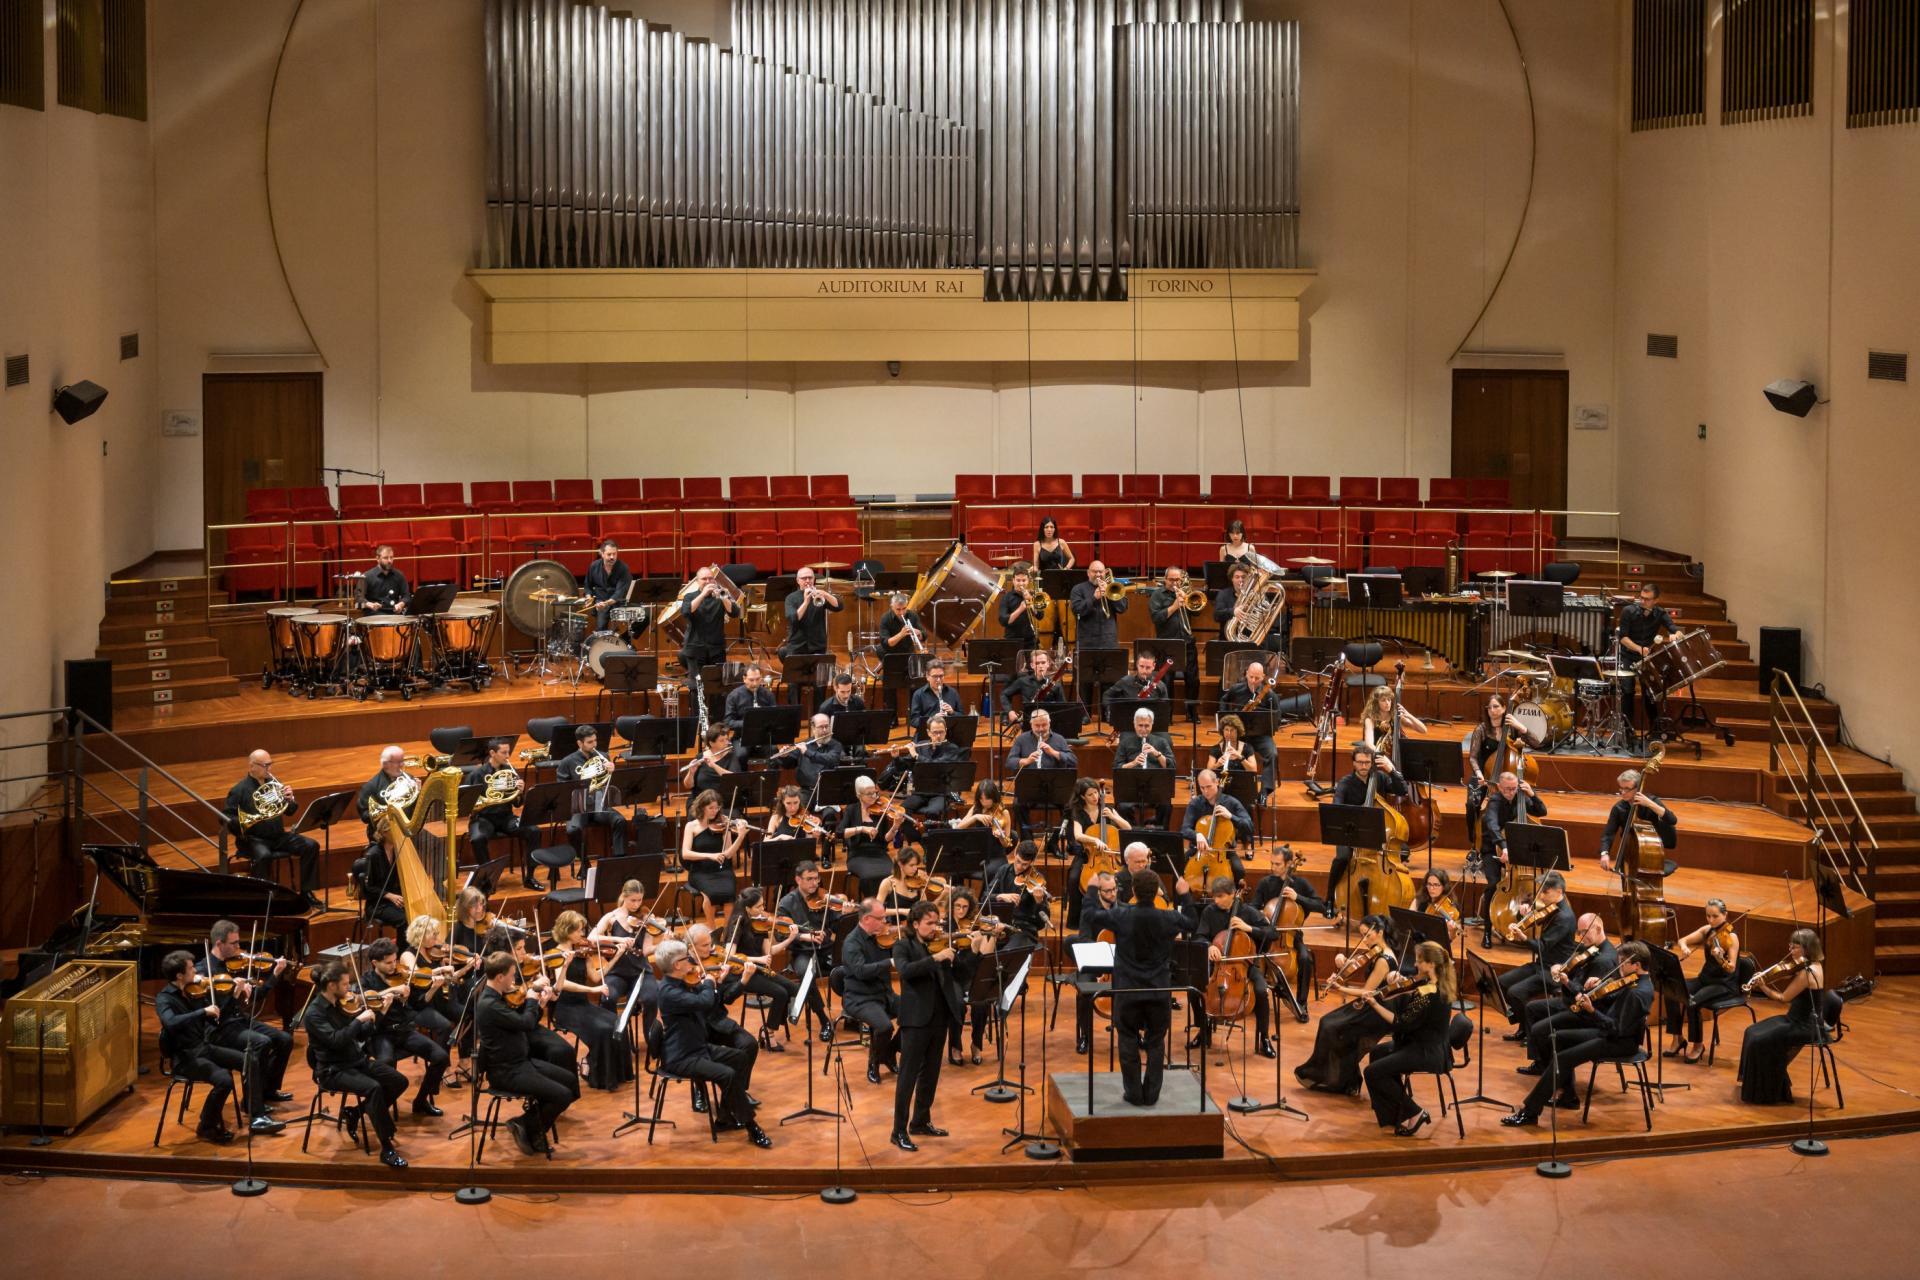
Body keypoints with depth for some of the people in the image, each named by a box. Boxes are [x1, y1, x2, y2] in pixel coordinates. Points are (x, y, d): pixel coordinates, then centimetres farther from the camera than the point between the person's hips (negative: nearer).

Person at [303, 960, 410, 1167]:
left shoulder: (341, 1004, 6)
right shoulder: (314, 1013, -16)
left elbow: (361, 1035, 11)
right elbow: (336, 1040, -29)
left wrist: (378, 1014, -5)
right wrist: (359, 1019, -27)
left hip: (356, 1061, 8)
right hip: (333, 1071, -8)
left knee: (399, 1082, -5)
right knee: (373, 1088, -32)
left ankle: (356, 1112, 12)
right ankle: (387, 1149, -28)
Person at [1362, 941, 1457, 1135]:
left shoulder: (1428, 993, -26)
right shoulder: (1438, 984, 4)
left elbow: (1401, 1023, -23)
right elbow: (1402, 1002, 9)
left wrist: (1375, 1004, -19)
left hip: (1427, 1052, -11)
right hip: (1430, 1045, 11)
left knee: (1372, 1072, -13)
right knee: (1376, 1052, 26)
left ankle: (1414, 1112, -2)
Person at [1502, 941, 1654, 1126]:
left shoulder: (1637, 994, -26)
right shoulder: (1636, 981, 4)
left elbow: (1619, 1030, -27)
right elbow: (1609, 1001, 9)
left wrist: (1592, 1011, -28)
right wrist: (1588, 996, -8)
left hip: (1621, 1042, -10)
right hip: (1610, 1032, 10)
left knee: (1562, 1059, -18)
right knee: (1558, 1038, 16)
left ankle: (1529, 1112, -14)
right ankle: (1567, 1094, 21)